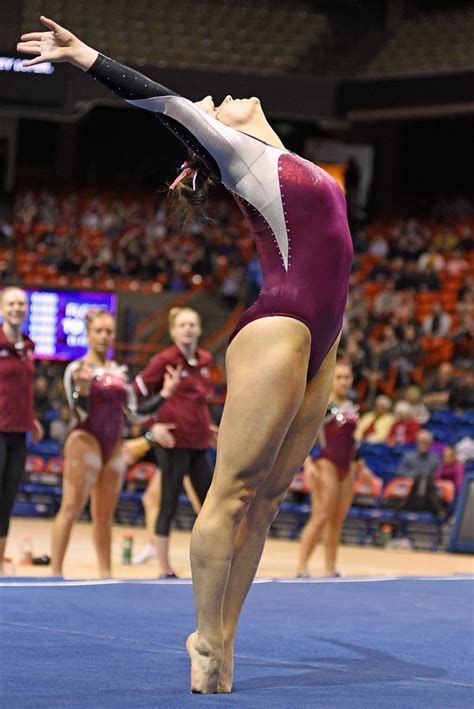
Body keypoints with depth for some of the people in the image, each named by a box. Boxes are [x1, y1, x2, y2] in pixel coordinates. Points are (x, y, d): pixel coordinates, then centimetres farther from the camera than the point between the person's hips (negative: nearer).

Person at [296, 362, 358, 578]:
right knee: (320, 518, -13)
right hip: (326, 465, -7)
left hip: (347, 467, 7)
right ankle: (301, 568, -12)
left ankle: (331, 569, 11)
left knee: (337, 520, 7)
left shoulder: (351, 407, 13)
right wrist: (308, 464, -24)